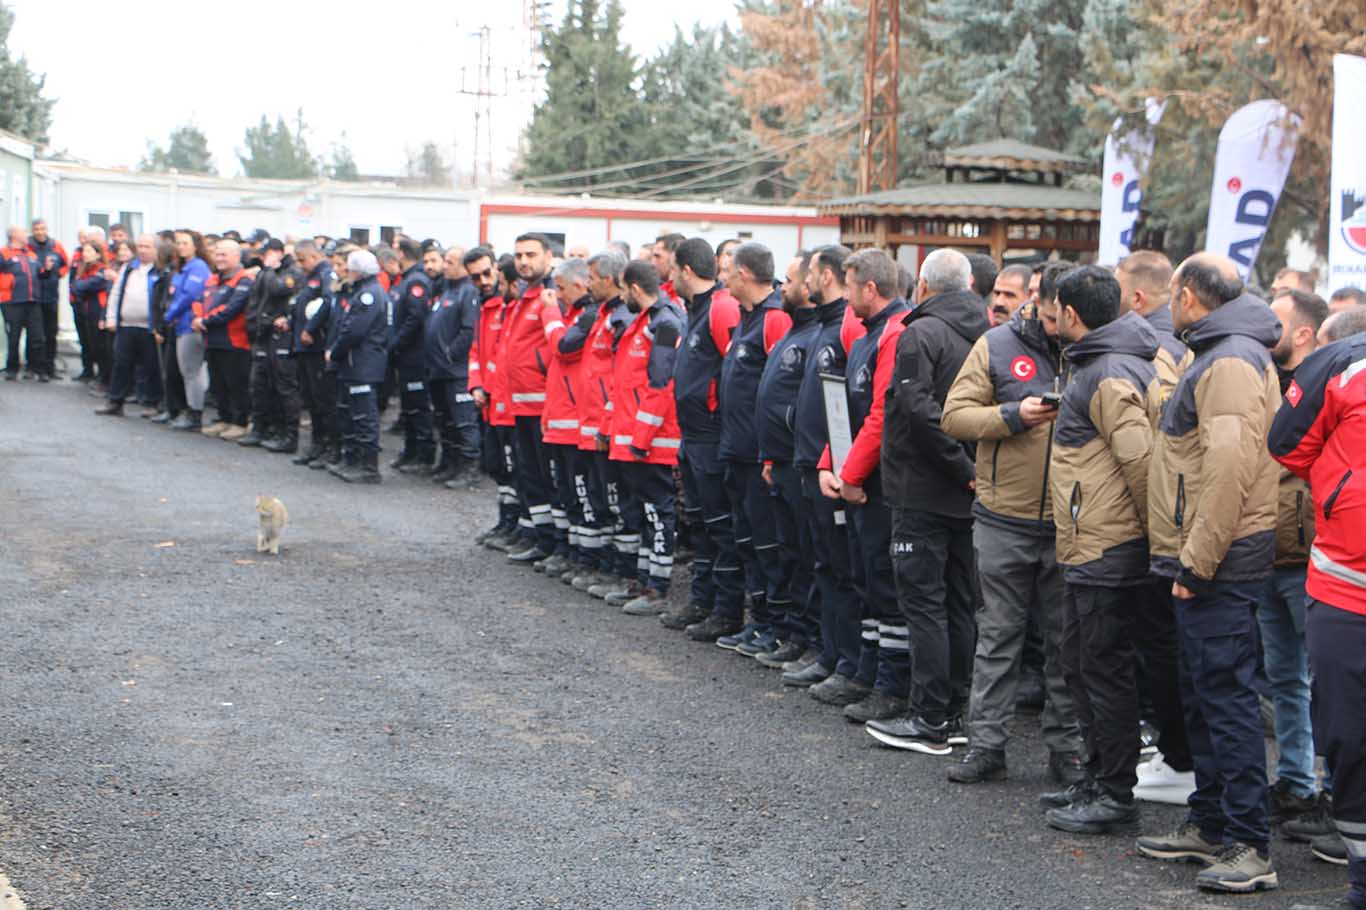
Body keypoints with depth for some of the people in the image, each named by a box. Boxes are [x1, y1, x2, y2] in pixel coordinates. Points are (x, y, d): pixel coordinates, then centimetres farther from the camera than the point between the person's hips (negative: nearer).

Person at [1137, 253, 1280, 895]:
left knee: (1226, 697, -8)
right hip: (1204, 562, 11)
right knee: (1203, 696, 16)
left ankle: (1250, 847, -4)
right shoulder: (1218, 355, 18)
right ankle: (1209, 824, 26)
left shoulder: (1230, 362, -16)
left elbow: (1230, 470, -25)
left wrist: (1197, 560, -22)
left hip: (1220, 566, -11)